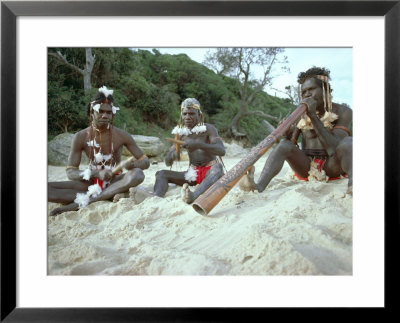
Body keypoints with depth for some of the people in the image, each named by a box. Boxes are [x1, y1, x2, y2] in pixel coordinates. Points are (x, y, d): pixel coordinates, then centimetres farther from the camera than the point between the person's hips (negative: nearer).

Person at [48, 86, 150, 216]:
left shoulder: (121, 136, -6)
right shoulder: (80, 137, -5)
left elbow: (146, 161, -2)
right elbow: (70, 172, -7)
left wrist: (134, 164, -27)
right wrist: (97, 173, -26)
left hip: (114, 181, 0)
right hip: (91, 183, 1)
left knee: (138, 174, -34)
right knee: (47, 187, -21)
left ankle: (81, 202, -31)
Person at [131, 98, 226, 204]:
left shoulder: (208, 129, -4)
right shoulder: (181, 133, 7)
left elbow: (221, 150, -22)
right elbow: (167, 162, 5)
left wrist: (198, 144, -37)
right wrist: (173, 155, -21)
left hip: (210, 170, -4)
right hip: (193, 173, 4)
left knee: (218, 167, -39)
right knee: (161, 173, -15)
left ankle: (195, 195, -67)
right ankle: (156, 196, -49)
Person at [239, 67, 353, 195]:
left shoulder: (342, 111, -3)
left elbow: (334, 148, -19)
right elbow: (291, 143, -1)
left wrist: (313, 116, -23)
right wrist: (285, 132, -24)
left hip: (332, 166, -2)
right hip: (306, 167, 2)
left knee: (348, 142, -29)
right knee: (284, 144, -25)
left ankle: (353, 184, -53)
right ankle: (259, 186, -47)